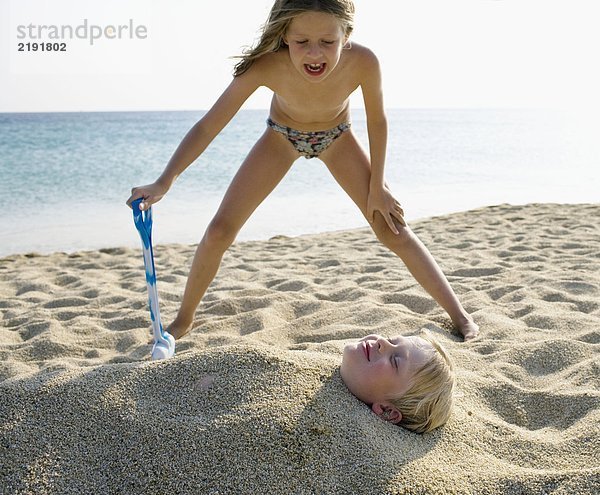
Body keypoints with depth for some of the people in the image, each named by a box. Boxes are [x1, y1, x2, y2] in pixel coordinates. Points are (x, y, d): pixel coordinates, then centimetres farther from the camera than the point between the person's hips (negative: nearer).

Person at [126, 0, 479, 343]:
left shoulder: (363, 62, -36)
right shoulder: (266, 66, -38)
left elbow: (377, 121, -17)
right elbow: (208, 125, -35)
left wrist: (376, 186, -13)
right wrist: (165, 182, -47)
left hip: (337, 138, 0)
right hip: (282, 137, 0)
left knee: (394, 230, -7)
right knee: (219, 231, -7)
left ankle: (460, 315, 9)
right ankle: (183, 321, 16)